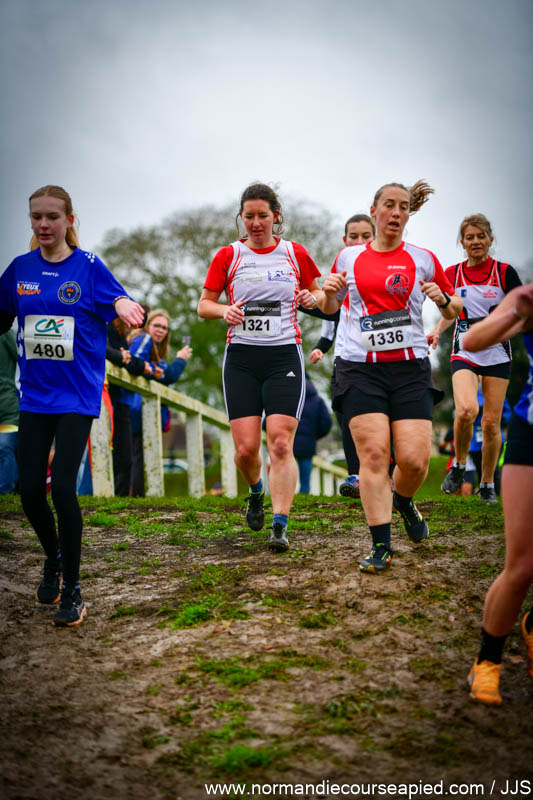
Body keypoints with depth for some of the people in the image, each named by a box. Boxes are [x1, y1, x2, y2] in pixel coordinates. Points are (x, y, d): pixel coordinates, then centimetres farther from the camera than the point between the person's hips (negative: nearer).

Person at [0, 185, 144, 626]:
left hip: (77, 395, -4)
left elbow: (119, 301, -12)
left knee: (63, 486, -13)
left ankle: (73, 592, 2)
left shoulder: (89, 266, -5)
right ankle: (54, 558, 34)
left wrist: (125, 306, -33)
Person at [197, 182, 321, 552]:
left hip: (285, 355, -1)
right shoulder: (228, 256, 6)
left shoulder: (296, 254, 7)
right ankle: (256, 492, 28)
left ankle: (280, 526, -10)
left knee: (281, 443, -13)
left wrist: (312, 298, -5)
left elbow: (319, 295, 18)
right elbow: (204, 304, 10)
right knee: (246, 446, -5)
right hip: (241, 358, 1)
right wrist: (224, 310, -12)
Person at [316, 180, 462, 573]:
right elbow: (330, 308, 23)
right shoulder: (348, 258, 10)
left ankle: (403, 500, 28)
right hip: (360, 367, 0)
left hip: (410, 367, 0)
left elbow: (456, 309, 15)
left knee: (414, 458, -8)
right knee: (373, 453, -11)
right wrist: (328, 293, 0)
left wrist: (443, 299, -7)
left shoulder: (423, 259, 8)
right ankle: (381, 547, -2)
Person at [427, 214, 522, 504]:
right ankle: (459, 465, 2)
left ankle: (487, 485, 17)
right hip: (464, 352, 0)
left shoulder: (504, 272, -2)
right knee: (466, 410, -24)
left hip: (497, 354, 0)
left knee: (491, 422, 0)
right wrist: (437, 330, 0)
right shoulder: (452, 273, 4)